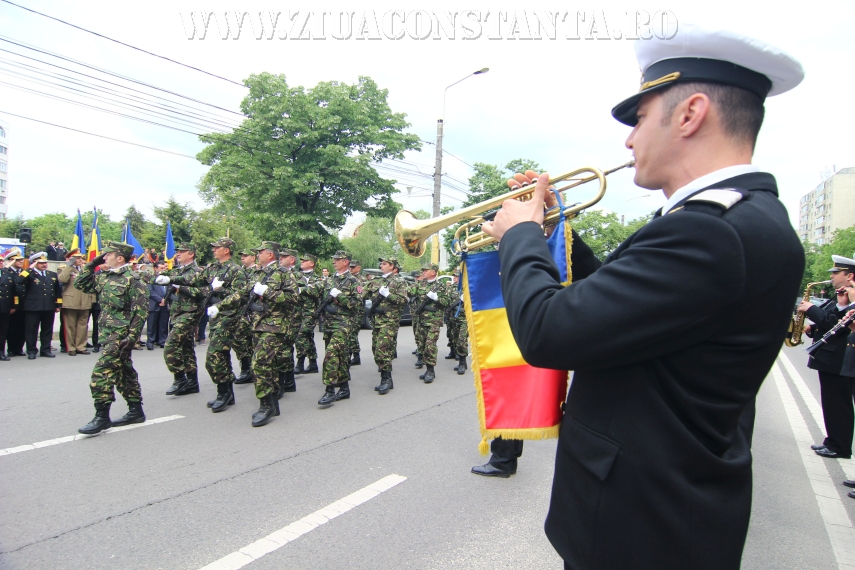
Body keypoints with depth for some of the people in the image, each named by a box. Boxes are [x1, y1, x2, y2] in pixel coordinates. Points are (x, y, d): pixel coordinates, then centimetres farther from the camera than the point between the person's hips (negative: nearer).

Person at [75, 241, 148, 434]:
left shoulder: (132, 279, -13)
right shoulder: (103, 277, 11)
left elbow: (140, 310, -16)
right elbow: (80, 283, 20)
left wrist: (132, 337, -21)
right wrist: (92, 264, 9)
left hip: (121, 334, -9)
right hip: (109, 332, 9)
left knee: (102, 371, -11)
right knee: (123, 371, 13)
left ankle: (102, 417, -3)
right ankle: (136, 411, 22)